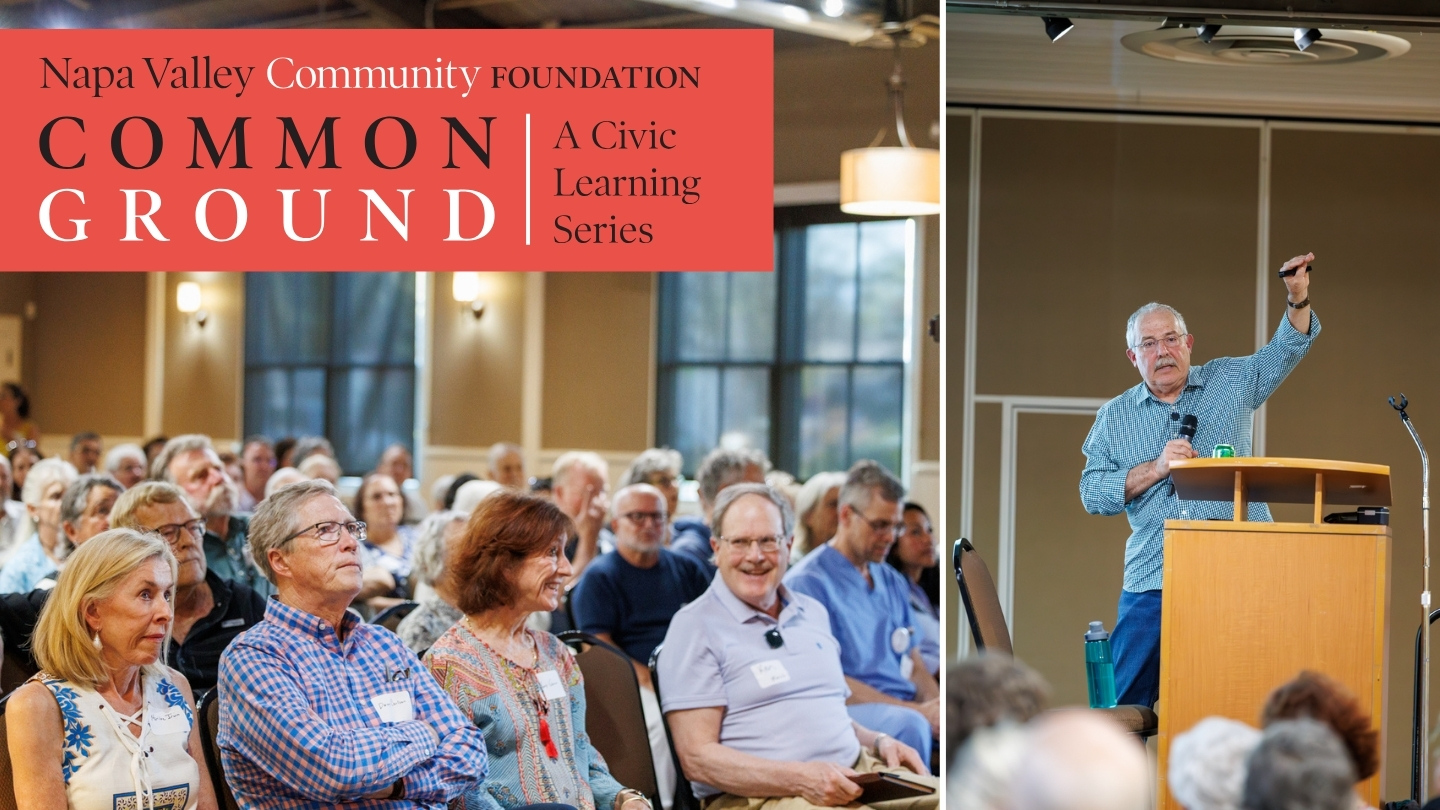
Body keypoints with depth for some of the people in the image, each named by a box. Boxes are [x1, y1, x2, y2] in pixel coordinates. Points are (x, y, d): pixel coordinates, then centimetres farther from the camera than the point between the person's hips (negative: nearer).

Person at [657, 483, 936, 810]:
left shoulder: (814, 614, 22)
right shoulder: (694, 627, 0)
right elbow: (697, 758, -8)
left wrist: (878, 742, 9)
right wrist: (800, 779, -19)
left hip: (856, 778, 7)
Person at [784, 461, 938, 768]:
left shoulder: (894, 583, 23)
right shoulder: (808, 582, -2)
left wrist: (935, 707, -5)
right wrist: (916, 711, -17)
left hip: (906, 707, 7)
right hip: (845, 710, -7)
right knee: (909, 725, -39)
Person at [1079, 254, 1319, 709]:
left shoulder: (1230, 382, 14)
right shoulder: (1114, 417, 11)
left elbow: (1287, 350, 10)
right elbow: (1092, 493, 3)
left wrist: (1298, 299, -9)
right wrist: (1156, 468, -10)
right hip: (1152, 584, 1)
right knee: (1124, 707, -2)